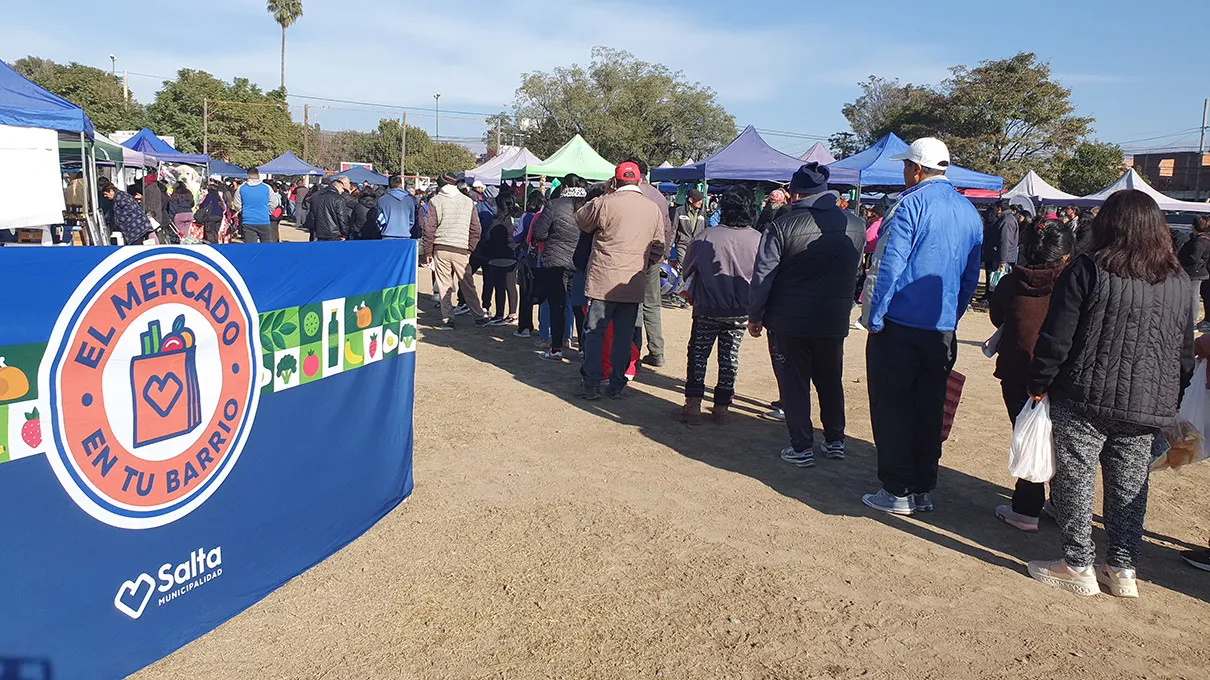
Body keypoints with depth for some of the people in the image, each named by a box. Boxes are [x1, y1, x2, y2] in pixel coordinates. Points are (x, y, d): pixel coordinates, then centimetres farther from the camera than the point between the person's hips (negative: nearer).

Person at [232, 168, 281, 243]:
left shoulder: (241, 188, 1)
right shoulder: (266, 187, -1)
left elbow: (237, 206, 5)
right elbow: (274, 203, 4)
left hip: (248, 222, 0)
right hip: (264, 221, 0)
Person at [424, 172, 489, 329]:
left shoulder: (435, 201, -1)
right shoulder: (468, 202, 7)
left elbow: (429, 228, -3)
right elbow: (476, 229, 7)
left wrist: (428, 252, 3)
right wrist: (470, 249, 13)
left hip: (440, 249, -2)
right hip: (461, 250, 2)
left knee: (444, 286, 4)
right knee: (467, 285, 10)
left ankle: (447, 320, 5)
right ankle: (479, 316, 13)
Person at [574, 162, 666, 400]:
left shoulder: (606, 203, -9)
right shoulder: (654, 209, 6)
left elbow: (581, 220, 7)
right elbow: (658, 249, 12)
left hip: (603, 281, -4)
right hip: (634, 284, 4)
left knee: (594, 332, 6)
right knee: (624, 335, 11)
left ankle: (591, 384, 7)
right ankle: (617, 385, 17)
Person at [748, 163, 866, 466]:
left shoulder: (783, 226, -13)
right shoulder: (856, 225, -1)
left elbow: (762, 276, -12)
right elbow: (854, 272, 11)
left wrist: (755, 316, -3)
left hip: (788, 321, -3)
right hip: (834, 321, 4)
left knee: (794, 384, 7)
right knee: (831, 381, 19)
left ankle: (802, 448, 10)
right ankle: (835, 441, 27)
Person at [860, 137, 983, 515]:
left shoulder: (912, 204, -11)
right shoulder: (969, 212, 12)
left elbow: (888, 267, -17)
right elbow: (971, 276, 17)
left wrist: (874, 316, -11)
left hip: (899, 327, -7)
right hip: (942, 331, 7)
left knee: (892, 410, 3)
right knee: (929, 410, 13)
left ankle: (898, 491, 7)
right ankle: (923, 490, 21)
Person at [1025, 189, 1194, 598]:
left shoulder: (1087, 271, -9)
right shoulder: (1179, 281, 7)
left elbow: (1056, 339, -11)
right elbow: (1185, 351, 14)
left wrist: (1038, 384, 0)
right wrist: (1172, 403, 23)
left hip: (1085, 398, -5)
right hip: (1148, 407, 5)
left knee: (1076, 479, 5)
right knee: (1129, 486, 14)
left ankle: (1078, 567, 11)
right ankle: (1122, 569, 22)